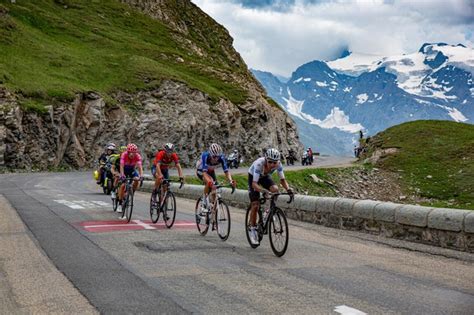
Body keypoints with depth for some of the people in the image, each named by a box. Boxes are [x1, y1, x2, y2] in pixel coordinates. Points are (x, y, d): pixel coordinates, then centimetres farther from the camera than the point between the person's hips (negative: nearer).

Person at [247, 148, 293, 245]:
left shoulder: (278, 164, -29)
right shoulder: (259, 164, -40)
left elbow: (282, 180, -22)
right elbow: (254, 183, -44)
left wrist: (288, 189, -42)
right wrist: (263, 190, -62)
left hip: (265, 176, 3)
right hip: (253, 176, -3)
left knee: (275, 189, -27)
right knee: (255, 205, -11)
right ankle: (253, 230, 4)